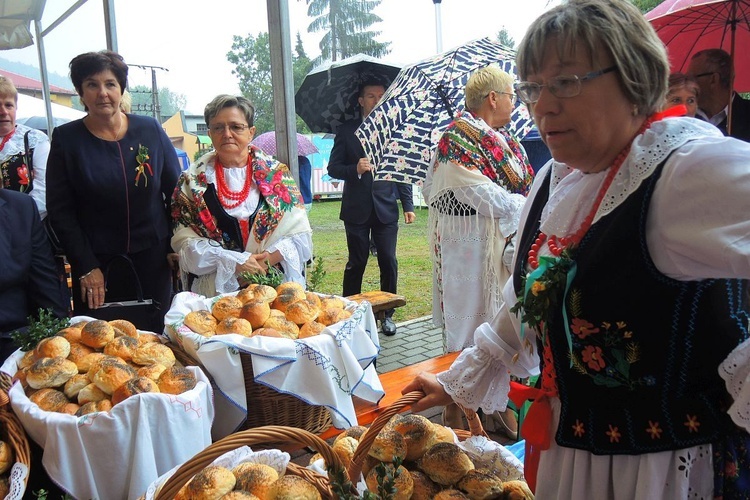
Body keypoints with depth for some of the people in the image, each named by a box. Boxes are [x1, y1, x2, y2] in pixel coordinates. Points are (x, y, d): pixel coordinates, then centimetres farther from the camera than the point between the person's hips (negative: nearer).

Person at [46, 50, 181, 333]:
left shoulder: (150, 130, 3)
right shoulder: (66, 138, 0)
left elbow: (175, 191, 7)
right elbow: (59, 210, -1)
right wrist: (86, 267, -7)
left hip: (153, 261, 1)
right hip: (97, 265, -1)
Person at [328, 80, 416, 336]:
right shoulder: (347, 130, 4)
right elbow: (333, 168, 2)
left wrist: (408, 205, 3)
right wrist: (355, 169, -18)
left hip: (386, 207, 1)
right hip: (356, 209, -1)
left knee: (388, 262, 2)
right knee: (356, 263, 5)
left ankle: (387, 314, 17)